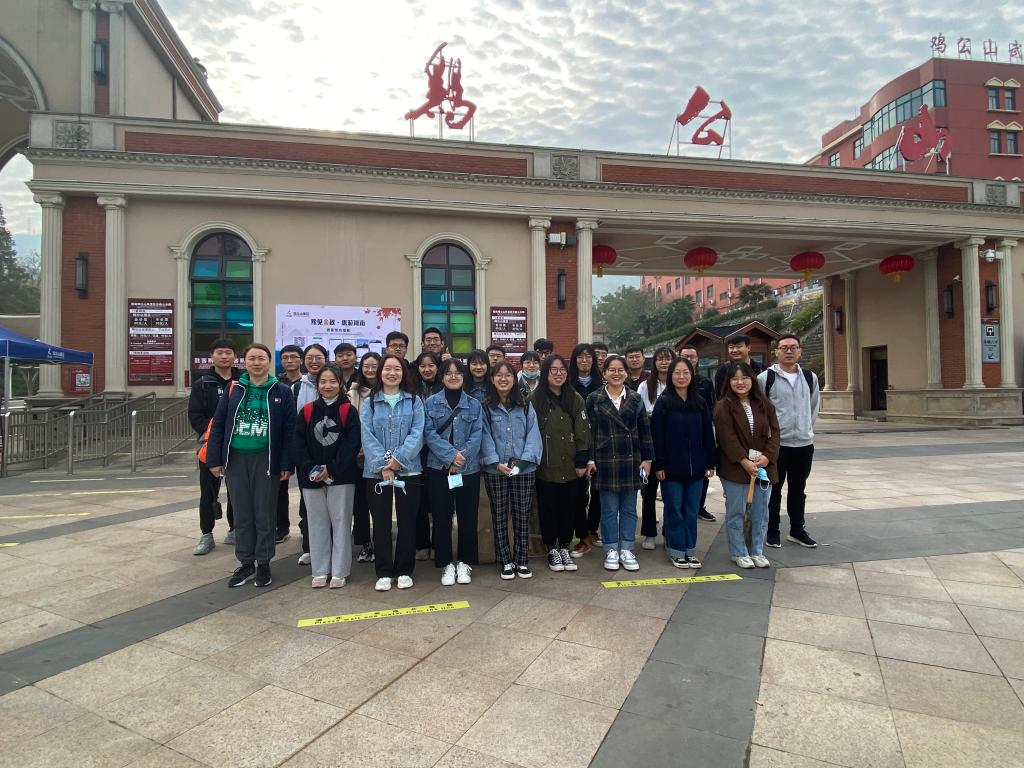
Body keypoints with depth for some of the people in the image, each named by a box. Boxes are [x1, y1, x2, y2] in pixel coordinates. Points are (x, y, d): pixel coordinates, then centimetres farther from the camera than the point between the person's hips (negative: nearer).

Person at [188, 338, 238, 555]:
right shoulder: (202, 384, 2)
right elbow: (195, 415, -3)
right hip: (211, 445, 0)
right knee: (208, 491, 6)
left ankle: (234, 530, 24)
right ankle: (206, 534, 17)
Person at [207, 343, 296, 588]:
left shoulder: (282, 392, -2)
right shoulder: (234, 390, 5)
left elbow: (289, 430, -5)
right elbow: (218, 425, 5)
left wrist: (286, 464, -9)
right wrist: (215, 459, -1)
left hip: (265, 460, -3)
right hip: (236, 459, 3)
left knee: (264, 514, 6)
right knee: (242, 514, 11)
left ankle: (263, 564, 19)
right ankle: (246, 563, 24)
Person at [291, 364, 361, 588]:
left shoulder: (349, 411, -2)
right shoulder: (307, 411, 5)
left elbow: (352, 444, -10)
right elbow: (298, 443, 0)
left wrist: (332, 469, -16)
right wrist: (310, 469, -13)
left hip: (341, 477, -2)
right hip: (311, 477, 3)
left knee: (340, 522, 4)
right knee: (317, 523, 10)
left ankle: (339, 572, 15)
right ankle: (320, 571, 22)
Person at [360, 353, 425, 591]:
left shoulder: (414, 401, 5)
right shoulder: (369, 403, 6)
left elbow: (417, 434, -5)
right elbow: (367, 437, -4)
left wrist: (398, 460, -16)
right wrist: (382, 465, -16)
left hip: (409, 471, 0)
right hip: (376, 472, 0)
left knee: (407, 522, 6)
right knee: (381, 523, 7)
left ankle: (404, 571, 21)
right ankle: (383, 572, 19)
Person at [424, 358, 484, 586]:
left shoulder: (474, 405, 7)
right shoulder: (431, 403, 4)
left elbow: (477, 435, -1)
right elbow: (429, 433, -6)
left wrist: (462, 457, -15)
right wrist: (451, 455, -17)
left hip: (469, 470, 1)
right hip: (438, 469, -1)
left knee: (467, 517, 6)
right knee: (442, 517, 5)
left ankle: (465, 562, 22)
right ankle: (446, 564, 19)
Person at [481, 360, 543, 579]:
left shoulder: (526, 406, 6)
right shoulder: (485, 407, 1)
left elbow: (533, 435, -1)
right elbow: (485, 437, -5)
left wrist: (523, 460, -14)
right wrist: (497, 462, -17)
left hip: (524, 469, 1)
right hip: (495, 470, -1)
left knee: (522, 515, 8)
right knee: (500, 515, 8)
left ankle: (522, 560, 20)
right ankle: (506, 561, 19)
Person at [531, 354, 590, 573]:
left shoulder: (575, 399, 2)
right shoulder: (534, 399, -4)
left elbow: (582, 432, 2)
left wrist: (582, 462, -2)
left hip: (570, 466, 2)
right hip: (545, 467, -2)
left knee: (568, 508, 10)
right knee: (548, 508, 8)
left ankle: (565, 547, 27)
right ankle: (552, 549, 24)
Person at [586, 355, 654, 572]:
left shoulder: (635, 399, 6)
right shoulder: (594, 400, 0)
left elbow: (645, 430, 7)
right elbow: (589, 431, -1)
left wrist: (647, 458, 2)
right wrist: (590, 460, -6)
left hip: (631, 461, 2)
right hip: (605, 461, -2)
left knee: (629, 508, 9)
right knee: (609, 509, 5)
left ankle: (626, 550, 20)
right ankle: (611, 550, 17)